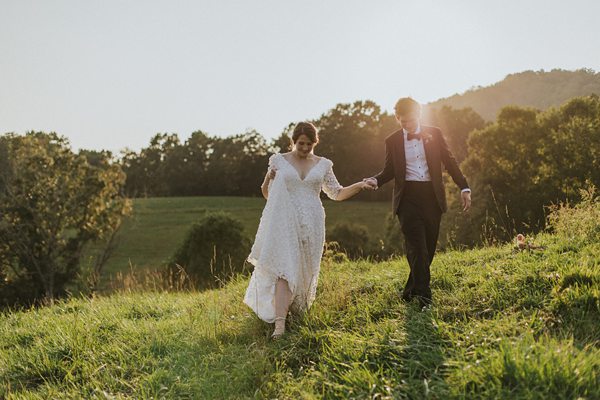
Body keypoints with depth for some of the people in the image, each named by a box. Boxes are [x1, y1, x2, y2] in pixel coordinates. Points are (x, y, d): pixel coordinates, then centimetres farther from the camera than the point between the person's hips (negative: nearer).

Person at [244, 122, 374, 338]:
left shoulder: (323, 164, 9)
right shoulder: (279, 160, 5)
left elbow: (337, 194, 14)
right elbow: (267, 195, 10)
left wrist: (360, 185, 0)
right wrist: (268, 179, -11)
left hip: (311, 225, 3)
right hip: (285, 223, -2)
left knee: (306, 271, 8)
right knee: (284, 269, -13)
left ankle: (296, 310, 28)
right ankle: (279, 323, -18)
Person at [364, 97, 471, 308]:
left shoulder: (434, 134, 6)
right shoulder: (392, 141, 5)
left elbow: (450, 162, 8)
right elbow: (390, 171, 11)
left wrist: (464, 187, 1)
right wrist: (376, 180, -10)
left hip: (432, 196, 2)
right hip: (408, 197, -2)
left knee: (429, 247, 6)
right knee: (417, 247, -12)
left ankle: (411, 291, 22)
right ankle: (423, 296, -9)